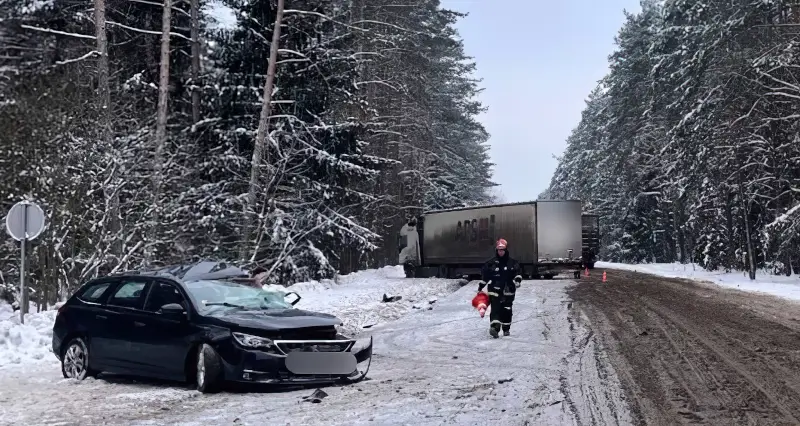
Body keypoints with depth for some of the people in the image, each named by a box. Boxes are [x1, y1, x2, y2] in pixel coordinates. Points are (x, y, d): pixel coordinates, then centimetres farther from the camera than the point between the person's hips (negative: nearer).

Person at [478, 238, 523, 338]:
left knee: (507, 310, 5)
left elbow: (518, 273, 7)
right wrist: (480, 288, 14)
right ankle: (494, 327, -27)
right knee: (495, 308, -15)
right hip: (494, 290, -1)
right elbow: (484, 275, 13)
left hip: (508, 290, 1)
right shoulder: (491, 263, 7)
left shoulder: (512, 263, 6)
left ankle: (506, 329, 20)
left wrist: (517, 282, -12)